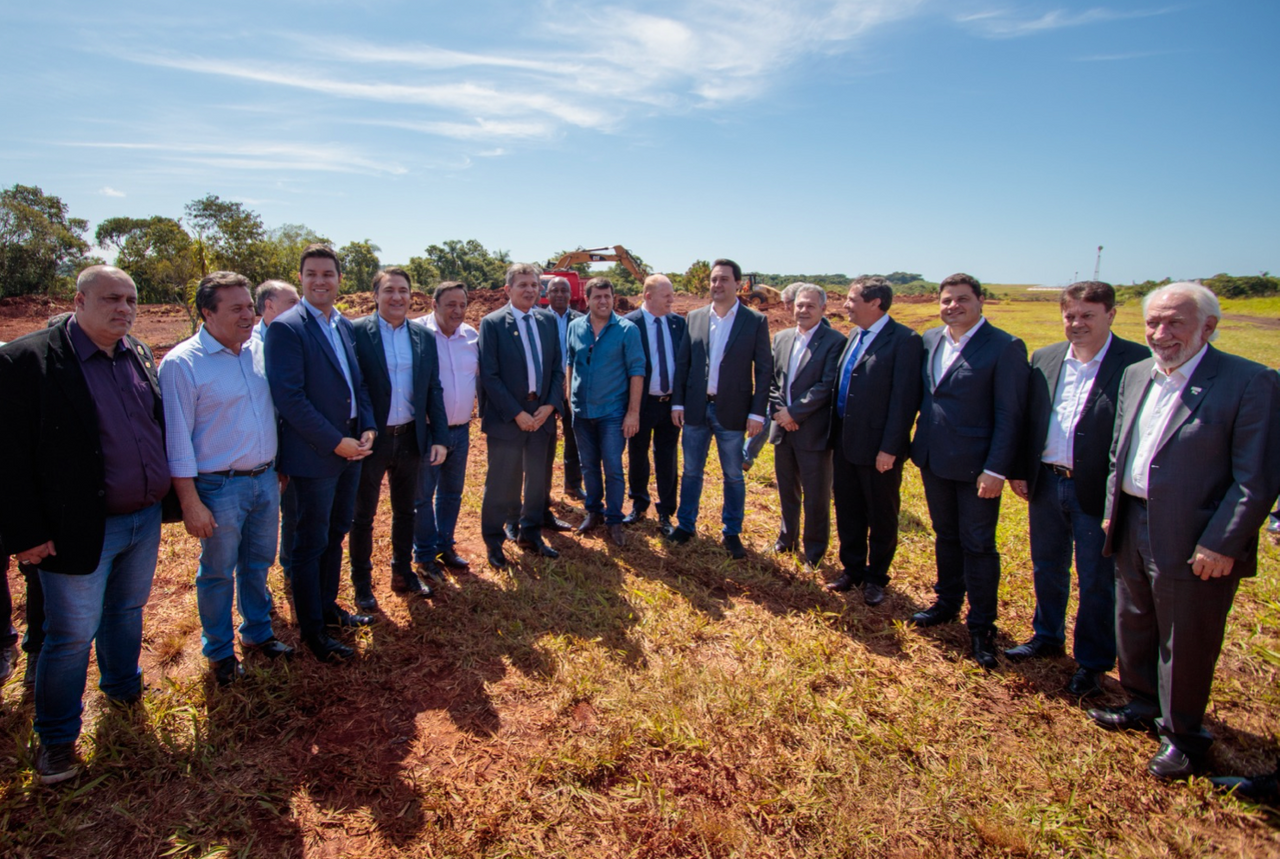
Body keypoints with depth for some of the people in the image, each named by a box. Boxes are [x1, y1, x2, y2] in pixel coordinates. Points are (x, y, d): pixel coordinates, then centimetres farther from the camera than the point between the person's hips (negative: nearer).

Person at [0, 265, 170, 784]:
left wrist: (169, 493, 10)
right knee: (72, 634, 7)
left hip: (146, 518, 6)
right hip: (80, 528, -5)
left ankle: (122, 686, 47)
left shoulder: (139, 355, 4)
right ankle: (55, 737, 27)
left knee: (127, 611, 24)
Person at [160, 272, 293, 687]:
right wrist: (191, 503, -13)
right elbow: (177, 439, -13)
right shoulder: (182, 363, -14)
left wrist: (280, 467, 12)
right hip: (220, 486, -5)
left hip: (266, 478, 5)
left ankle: (257, 632, 38)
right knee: (218, 571, 11)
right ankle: (220, 651, 30)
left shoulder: (259, 349, 2)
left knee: (258, 563, 19)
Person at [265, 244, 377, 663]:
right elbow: (289, 396, -19)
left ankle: (327, 607, 36)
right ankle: (312, 629, 20)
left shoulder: (345, 325, 10)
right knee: (311, 544, 5)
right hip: (314, 455, -7)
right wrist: (335, 442, -17)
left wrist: (368, 428, -1)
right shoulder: (286, 327, -13)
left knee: (336, 534, 19)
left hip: (350, 449, 7)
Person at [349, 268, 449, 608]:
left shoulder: (424, 337, 4)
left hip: (410, 438, 4)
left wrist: (440, 437, 0)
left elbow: (434, 391, 6)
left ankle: (403, 572, 36)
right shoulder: (355, 332, -9)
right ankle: (362, 584, 26)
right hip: (370, 440, -4)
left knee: (405, 510, 18)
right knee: (362, 515, 10)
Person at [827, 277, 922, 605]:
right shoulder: (855, 335, 10)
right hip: (845, 442, 7)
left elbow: (904, 399, -17)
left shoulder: (904, 340, -14)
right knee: (848, 512, 17)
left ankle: (875, 578, 28)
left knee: (881, 517, 11)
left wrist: (890, 448, -19)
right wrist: (836, 434, 10)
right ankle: (852, 569, 34)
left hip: (878, 447, -7)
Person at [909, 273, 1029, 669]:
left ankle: (982, 626, 20)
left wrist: (996, 469, -16)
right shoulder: (929, 340, 6)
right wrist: (913, 442, 6)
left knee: (978, 545, 5)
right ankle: (947, 603, 37)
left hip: (975, 466, -5)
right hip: (933, 459, 6)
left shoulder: (1005, 347, -12)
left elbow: (1009, 415, -13)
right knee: (945, 536, 20)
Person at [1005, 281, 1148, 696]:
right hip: (1046, 483, 5)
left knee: (1097, 581, 9)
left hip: (1098, 491, -5)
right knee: (1047, 569, 20)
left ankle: (1091, 663, 27)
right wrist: (1020, 471, 7)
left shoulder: (1137, 362, -12)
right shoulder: (1044, 358, 5)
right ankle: (1047, 637, 41)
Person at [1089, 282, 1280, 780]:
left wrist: (1219, 545, -18)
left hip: (1192, 543, -6)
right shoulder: (1136, 375, 7)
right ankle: (1142, 705, 45)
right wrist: (1111, 510, 11)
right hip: (1133, 529, 7)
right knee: (1132, 627, 22)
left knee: (1185, 644, 10)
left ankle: (1182, 736, 32)